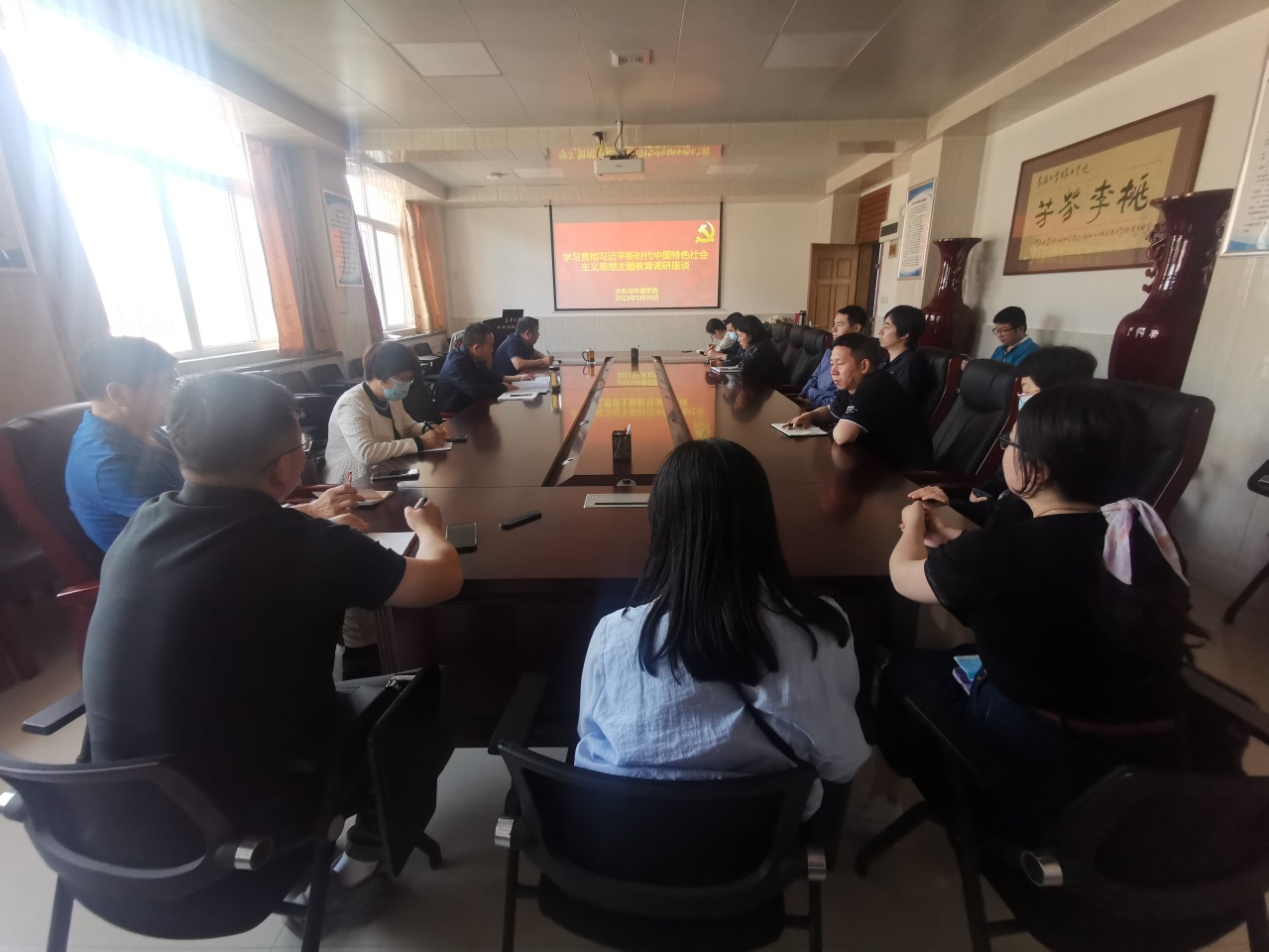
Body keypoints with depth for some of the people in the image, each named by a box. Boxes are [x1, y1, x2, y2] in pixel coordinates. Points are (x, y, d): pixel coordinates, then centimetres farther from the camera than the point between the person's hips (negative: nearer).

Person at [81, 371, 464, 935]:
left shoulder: (142, 525, -8)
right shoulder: (307, 546, -26)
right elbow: (444, 580, -11)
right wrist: (429, 527, 9)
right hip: (246, 813, -6)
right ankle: (361, 866, 31)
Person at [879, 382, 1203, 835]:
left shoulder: (1005, 550, -26)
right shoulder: (1146, 535, -7)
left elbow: (904, 576, -6)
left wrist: (913, 525, 14)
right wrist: (949, 540, 18)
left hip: (1047, 767, -6)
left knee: (903, 674, 16)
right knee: (950, 659, 24)